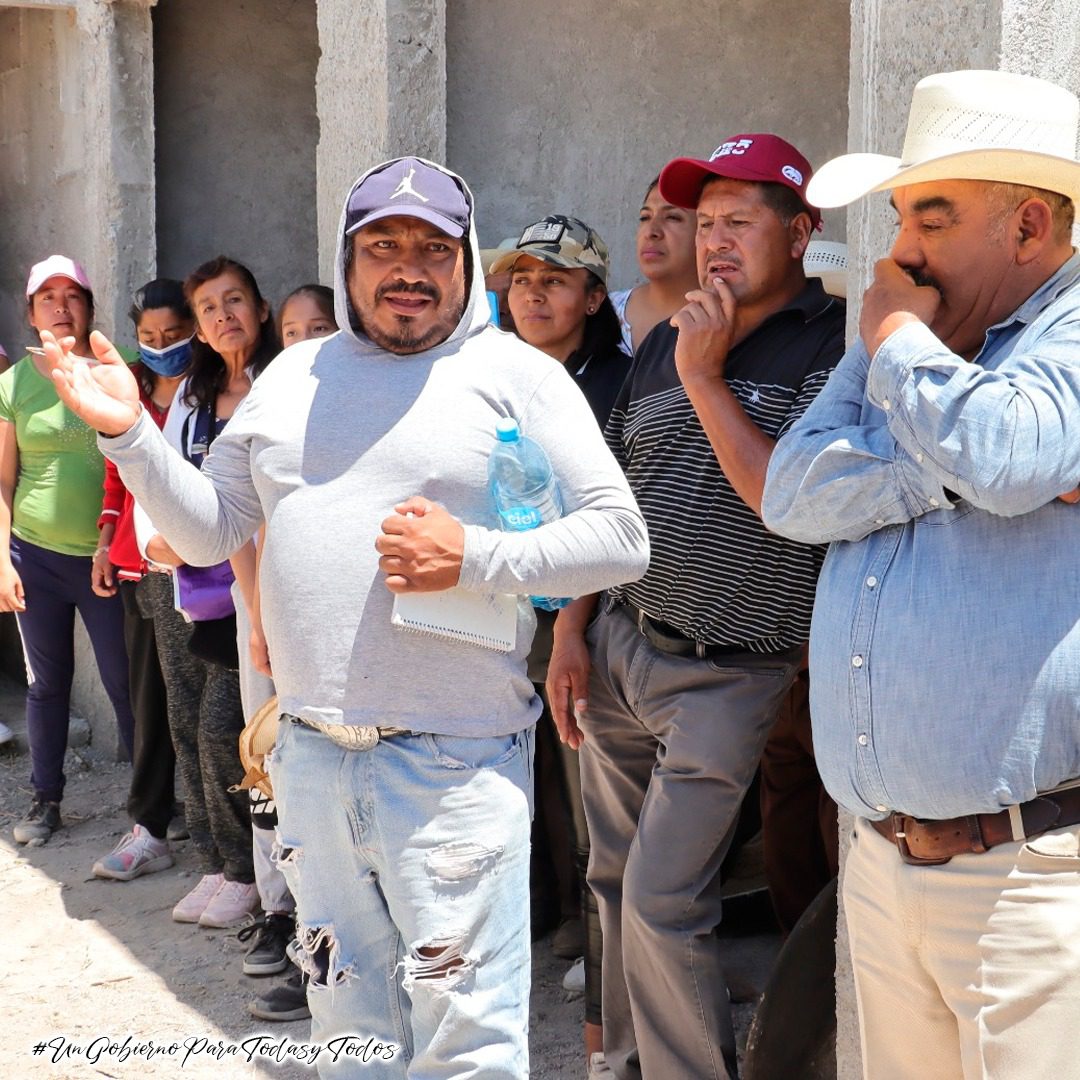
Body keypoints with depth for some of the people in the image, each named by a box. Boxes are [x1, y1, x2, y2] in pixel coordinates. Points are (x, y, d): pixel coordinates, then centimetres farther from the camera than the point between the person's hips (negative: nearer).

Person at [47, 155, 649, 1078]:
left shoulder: (517, 375, -3)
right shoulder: (295, 377, 12)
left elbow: (622, 539, -8)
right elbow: (210, 531, 16)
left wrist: (476, 557, -19)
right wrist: (129, 433, 2)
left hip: (456, 762, -5)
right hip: (311, 755, 5)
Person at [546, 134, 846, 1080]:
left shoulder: (833, 348, -9)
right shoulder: (666, 342, 10)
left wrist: (705, 381, -18)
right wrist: (570, 631, 9)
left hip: (726, 674, -6)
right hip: (616, 645, 7)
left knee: (662, 904, -8)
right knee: (616, 880, 14)